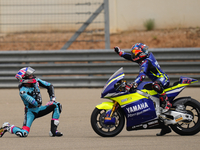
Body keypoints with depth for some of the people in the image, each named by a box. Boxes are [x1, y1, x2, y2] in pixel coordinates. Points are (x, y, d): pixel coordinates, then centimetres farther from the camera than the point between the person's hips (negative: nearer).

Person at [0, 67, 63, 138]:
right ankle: (8, 127, 8)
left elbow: (49, 86, 8)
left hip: (39, 110, 7)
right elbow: (36, 104, -32)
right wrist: (49, 103, -22)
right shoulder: (23, 91, -27)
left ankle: (53, 131, -8)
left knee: (57, 106, -10)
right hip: (30, 112, -7)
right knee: (23, 134, -24)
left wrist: (52, 97, -3)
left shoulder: (36, 81, -5)